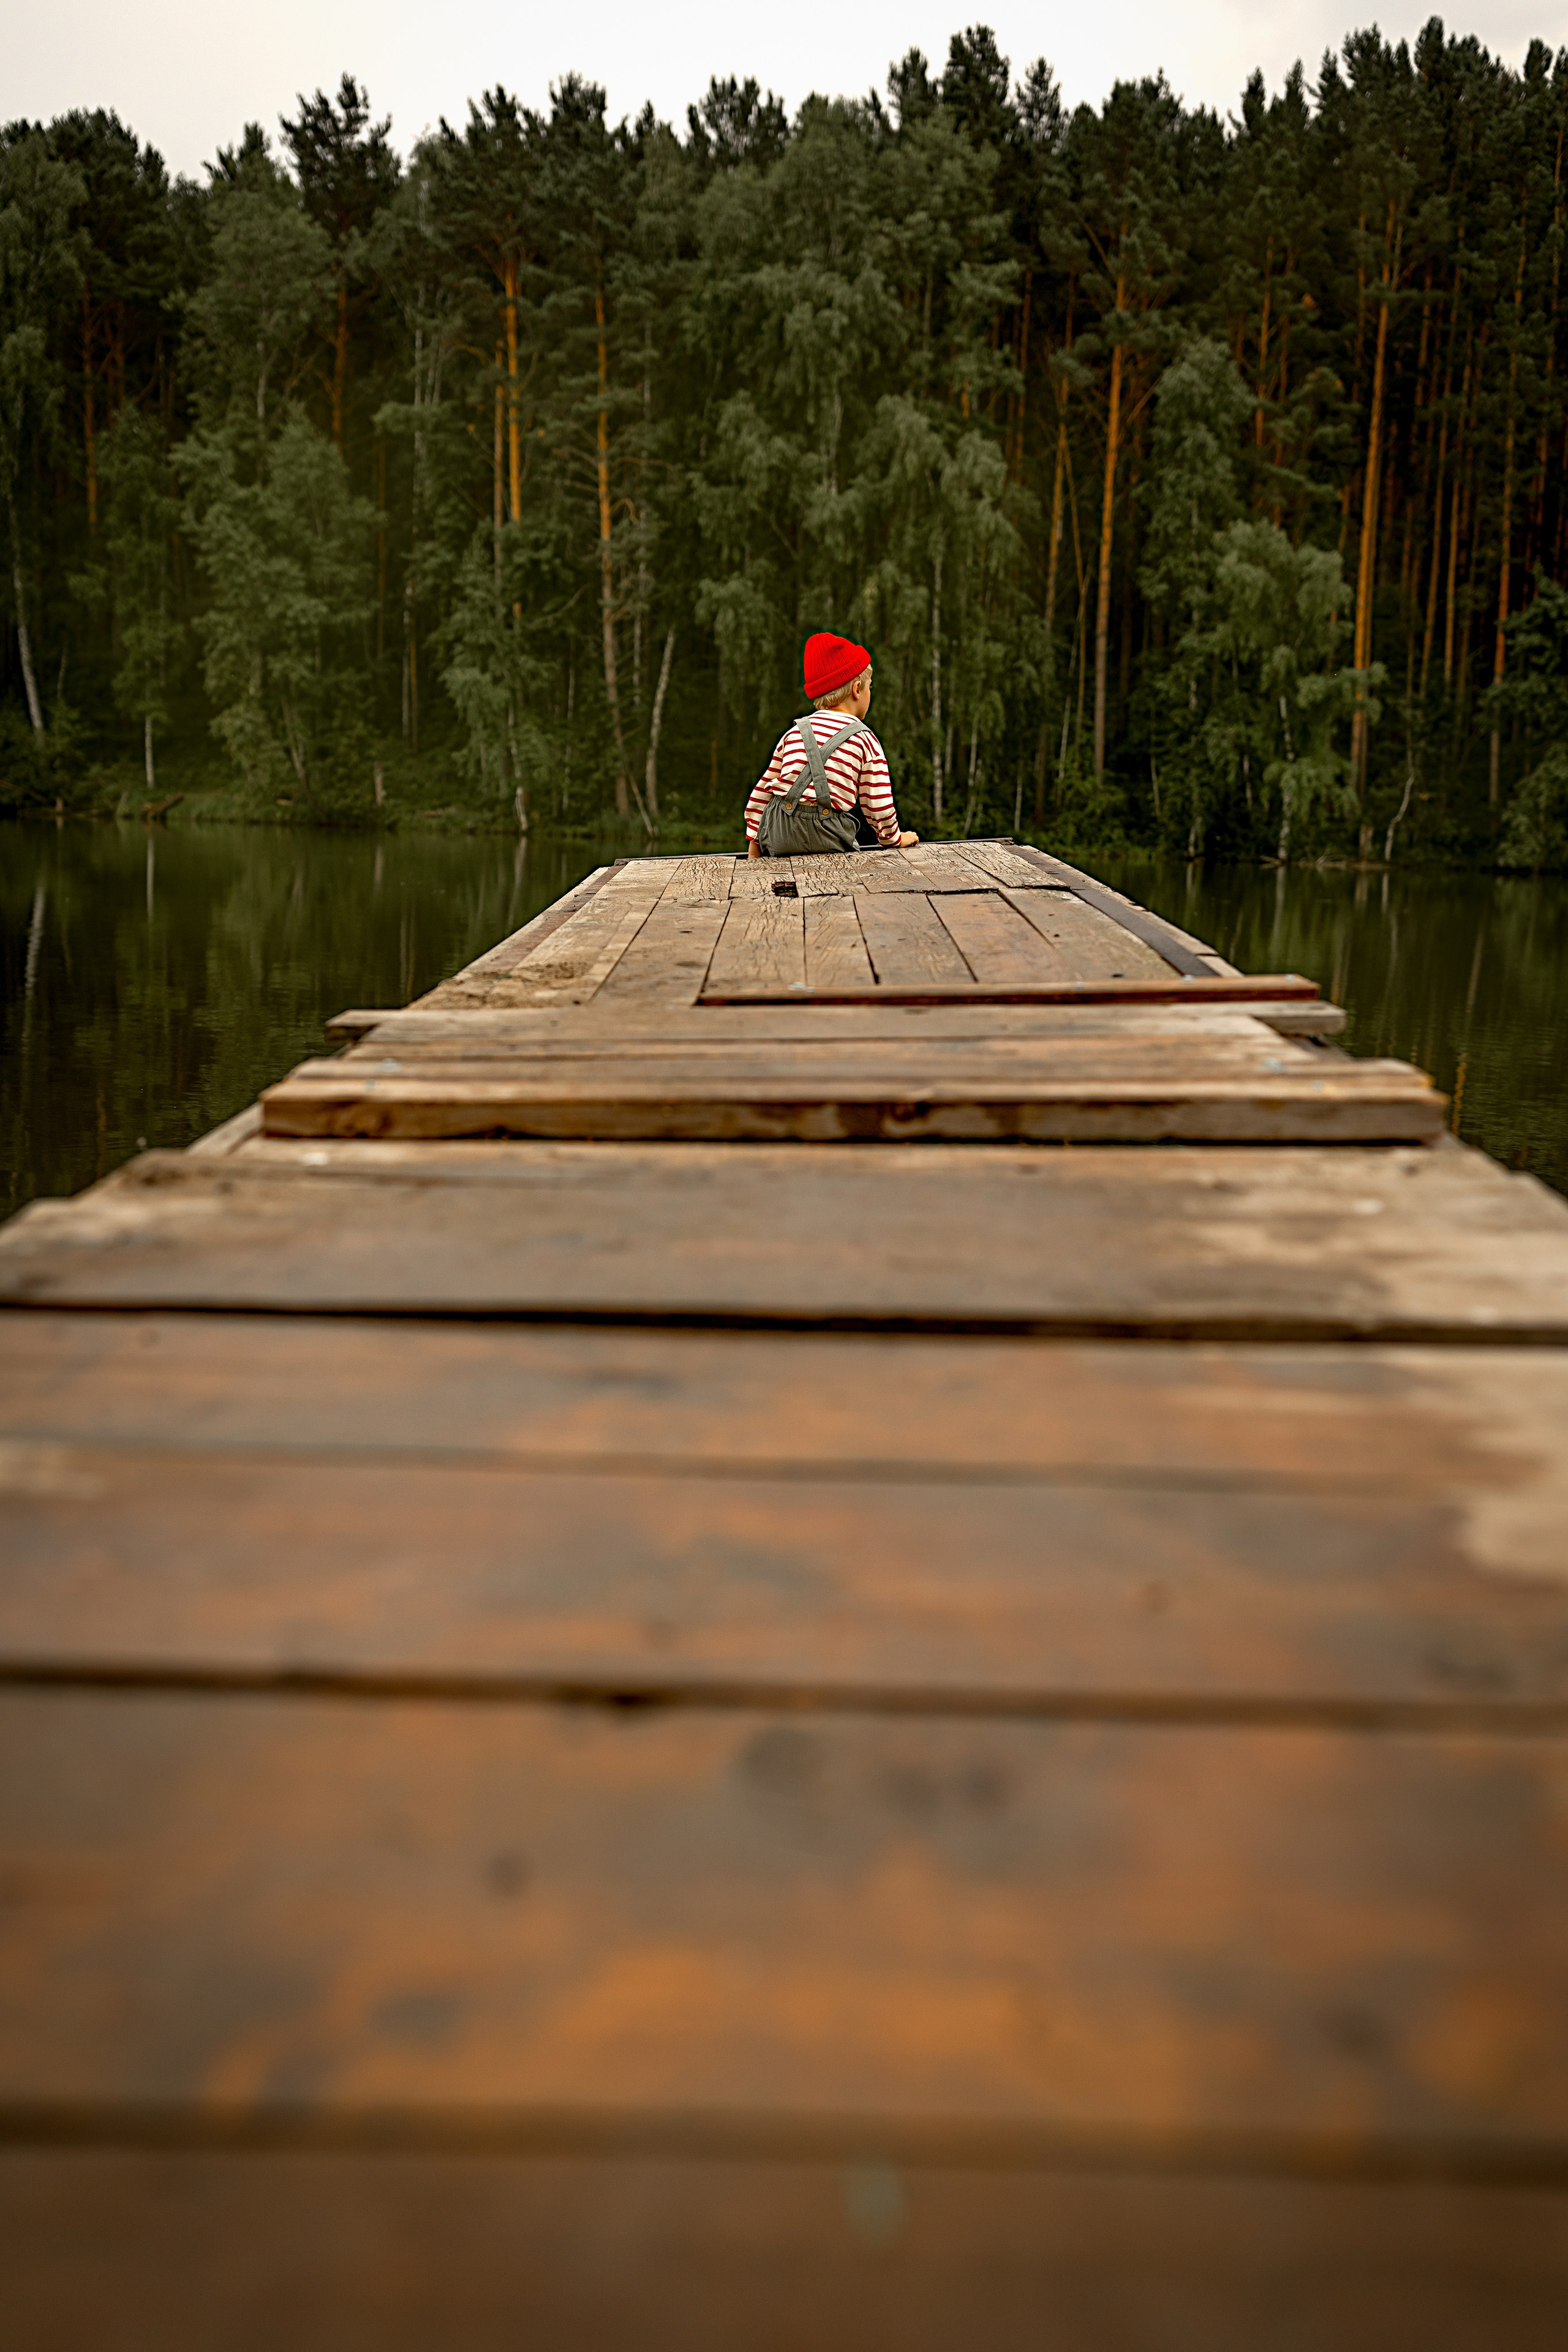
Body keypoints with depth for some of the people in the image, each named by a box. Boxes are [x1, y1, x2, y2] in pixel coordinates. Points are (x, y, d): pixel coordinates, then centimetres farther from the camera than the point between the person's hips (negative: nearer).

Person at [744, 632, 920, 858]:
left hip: (776, 839, 4)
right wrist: (894, 840, 21)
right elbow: (878, 804, 3)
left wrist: (754, 842, 24)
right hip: (826, 839, -4)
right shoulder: (864, 740, 4)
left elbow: (762, 790, 17)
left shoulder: (795, 732, 16)